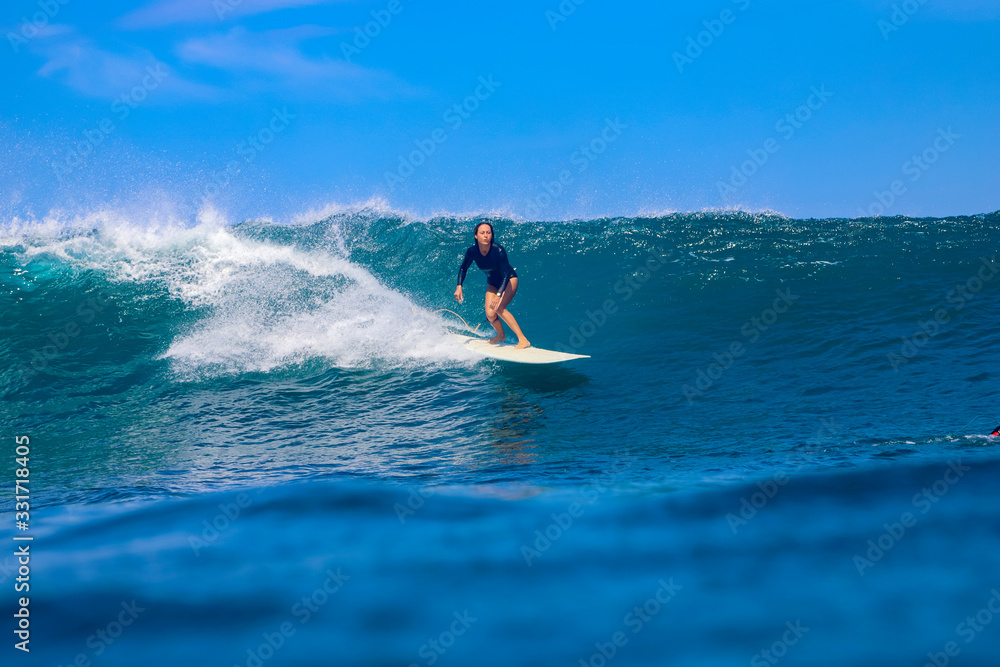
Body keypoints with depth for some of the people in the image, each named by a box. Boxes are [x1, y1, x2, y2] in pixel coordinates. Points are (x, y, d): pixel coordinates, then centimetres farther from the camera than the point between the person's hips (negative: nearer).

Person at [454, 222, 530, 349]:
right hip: (493, 283, 5)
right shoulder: (472, 251, -19)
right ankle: (501, 336, 24)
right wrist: (459, 286, -12)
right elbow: (463, 269, 1)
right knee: (490, 314, -11)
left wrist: (498, 295, -44)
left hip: (509, 280, -5)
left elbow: (506, 275, -33)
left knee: (498, 308, -27)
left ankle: (523, 339, -26)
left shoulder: (498, 250, -32)